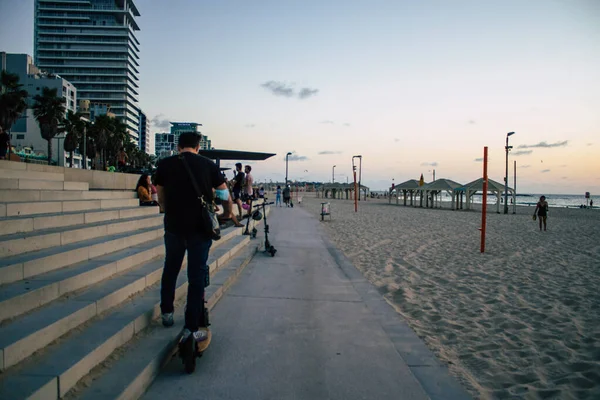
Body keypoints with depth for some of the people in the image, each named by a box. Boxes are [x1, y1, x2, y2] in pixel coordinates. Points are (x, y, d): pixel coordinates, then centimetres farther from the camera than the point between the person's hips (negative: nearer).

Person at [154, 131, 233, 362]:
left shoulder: (165, 164, 3)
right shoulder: (209, 165, 0)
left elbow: (161, 199, 12)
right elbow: (225, 197, 5)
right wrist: (227, 214, 24)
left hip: (173, 225, 2)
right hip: (200, 227, -1)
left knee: (171, 267, 22)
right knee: (197, 274, 3)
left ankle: (166, 312, 37)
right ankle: (191, 329, 3)